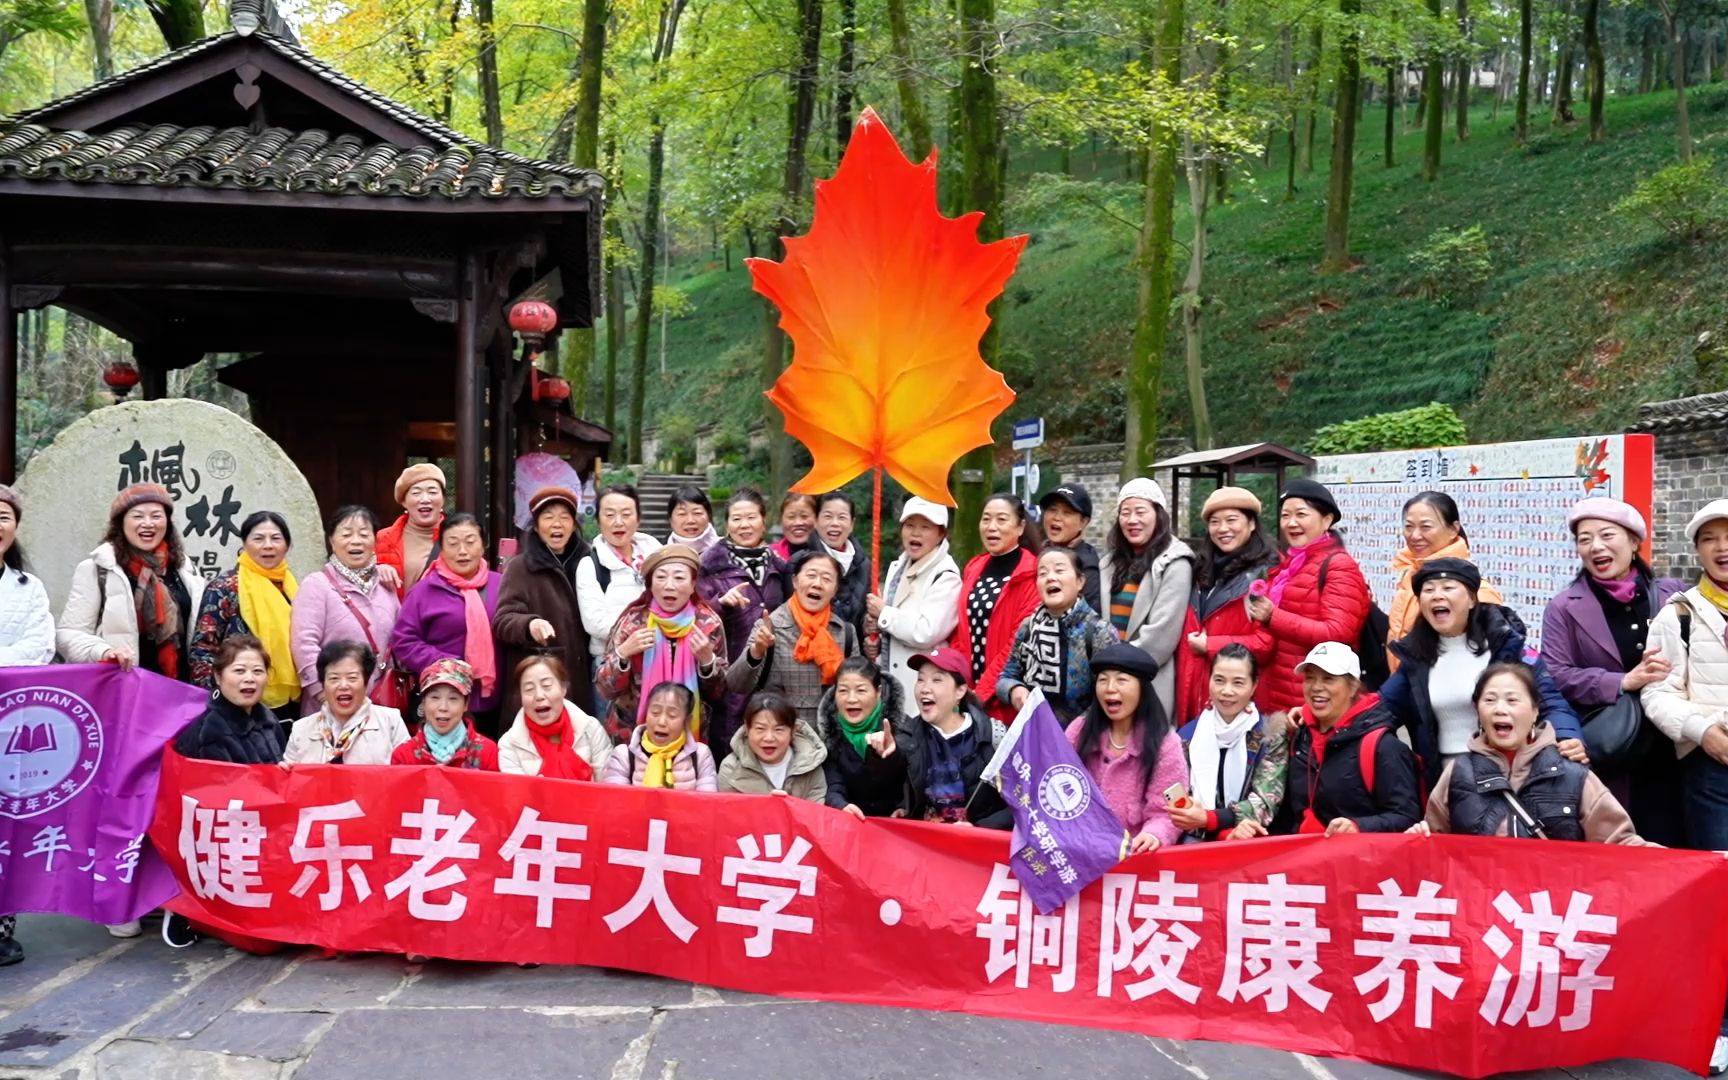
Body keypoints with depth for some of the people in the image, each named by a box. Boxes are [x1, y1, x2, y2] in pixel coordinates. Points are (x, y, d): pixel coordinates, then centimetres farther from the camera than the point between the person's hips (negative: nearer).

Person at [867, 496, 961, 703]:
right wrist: (874, 625, 2)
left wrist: (883, 613, -10)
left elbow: (926, 633, -23)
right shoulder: (897, 567, 14)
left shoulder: (946, 577, -11)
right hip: (888, 680, 8)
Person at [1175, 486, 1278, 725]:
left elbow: (1269, 641, -16)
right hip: (1195, 690, 7)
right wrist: (1183, 684, 11)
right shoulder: (1203, 569, 16)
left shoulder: (1267, 573, -7)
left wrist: (1210, 646, -10)